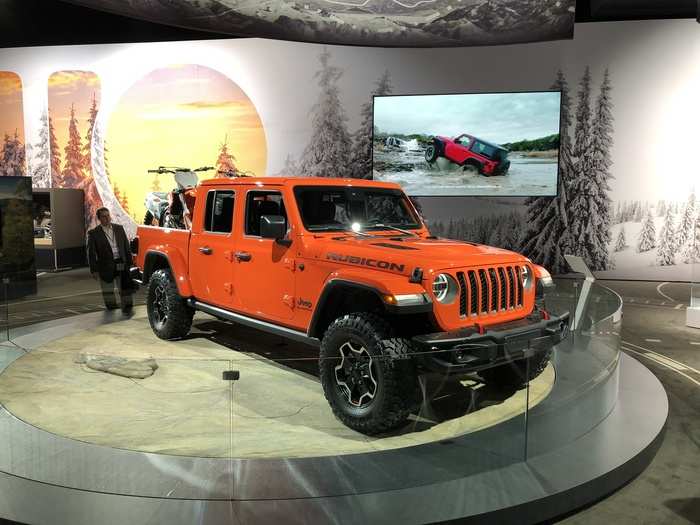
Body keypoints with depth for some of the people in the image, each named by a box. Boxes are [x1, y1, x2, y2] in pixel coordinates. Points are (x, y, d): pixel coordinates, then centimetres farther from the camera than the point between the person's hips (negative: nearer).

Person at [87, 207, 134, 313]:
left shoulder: (119, 228, 8)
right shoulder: (94, 233, -2)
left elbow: (126, 247, 12)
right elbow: (91, 253, -2)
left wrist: (129, 262, 7)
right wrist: (94, 270, -7)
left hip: (121, 264, 2)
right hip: (106, 266, -2)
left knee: (125, 286, -1)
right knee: (108, 290, 10)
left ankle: (127, 306, 7)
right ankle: (111, 306, 27)